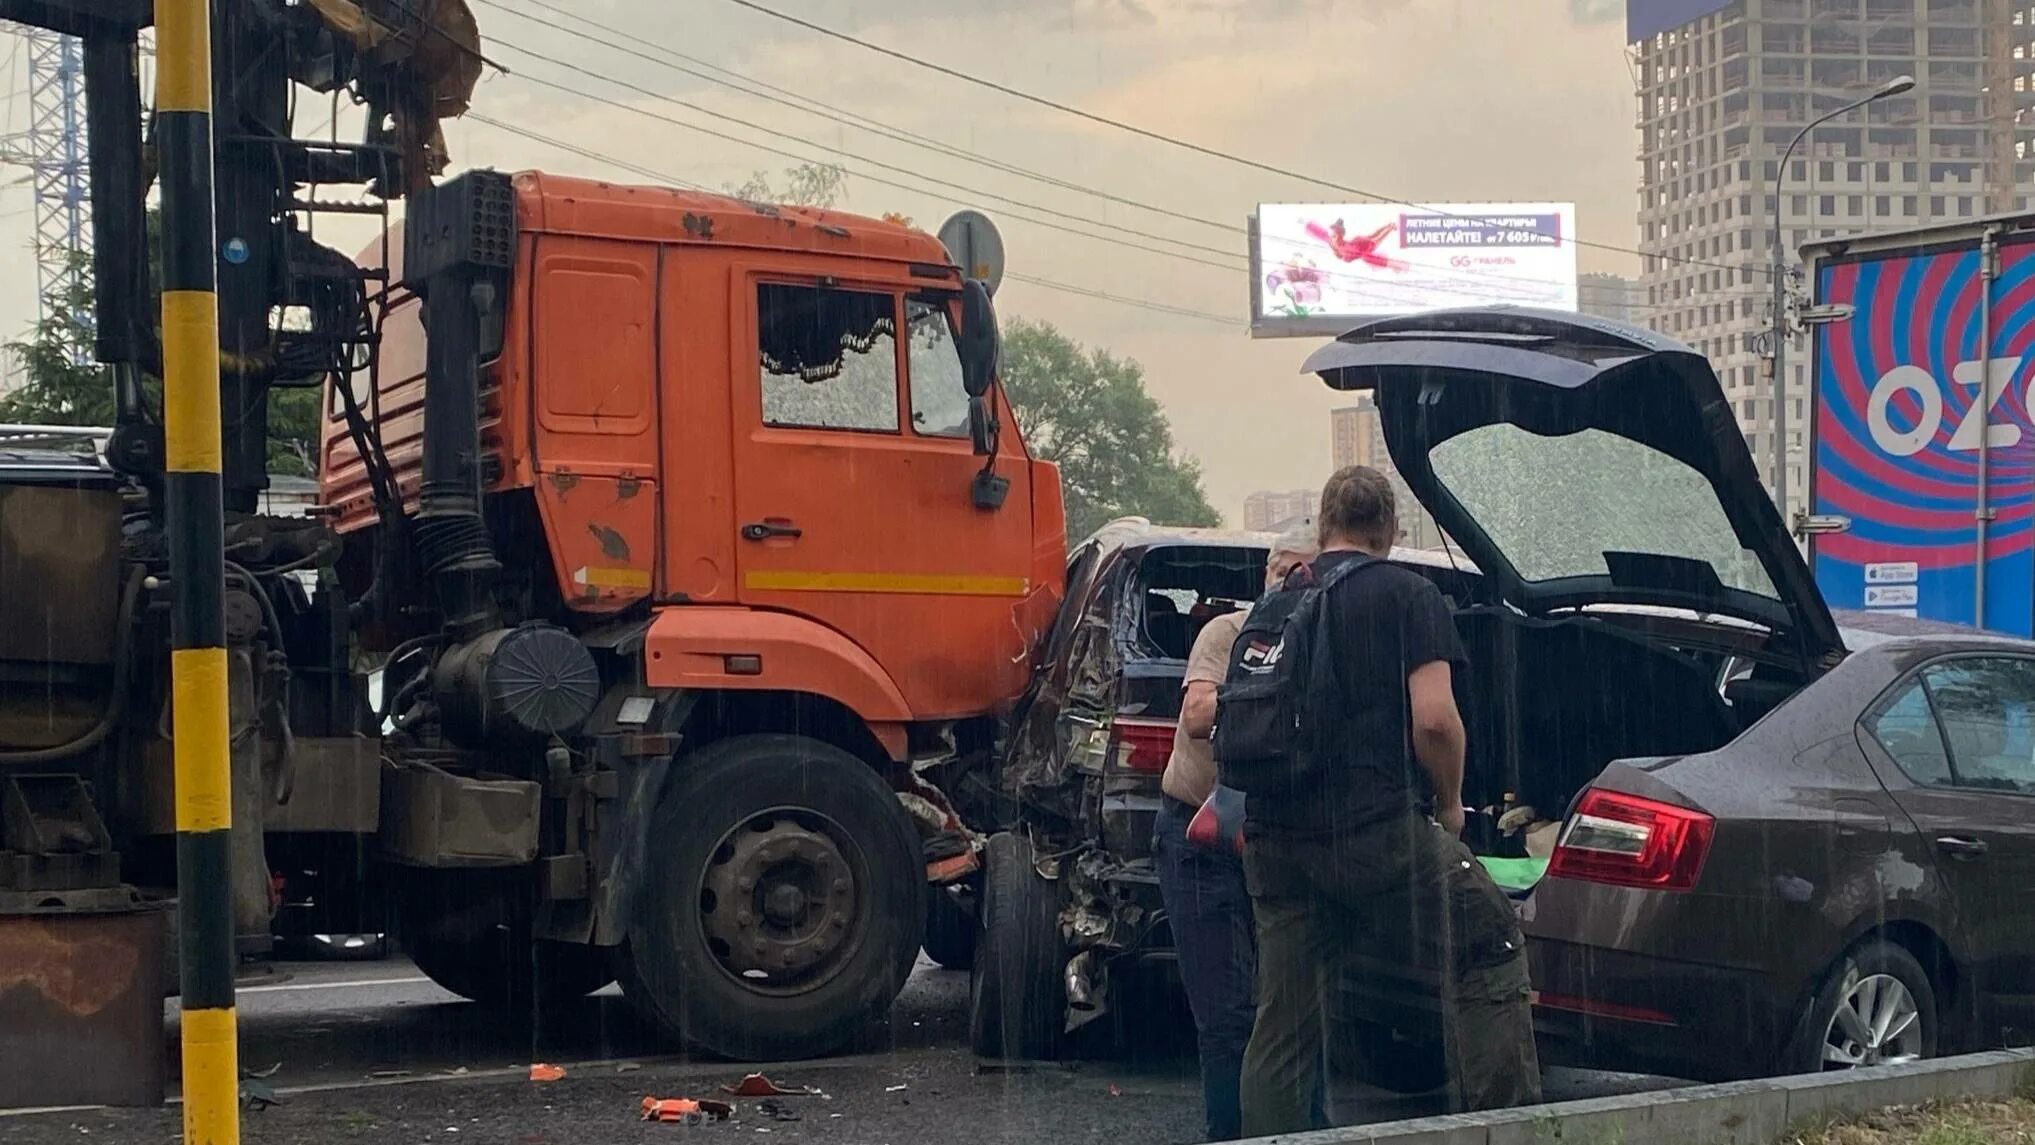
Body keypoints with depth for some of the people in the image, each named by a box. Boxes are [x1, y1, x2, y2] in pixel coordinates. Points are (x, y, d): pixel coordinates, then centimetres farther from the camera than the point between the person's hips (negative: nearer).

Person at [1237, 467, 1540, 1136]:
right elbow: (1433, 717, -11)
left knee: (1282, 1026, 8)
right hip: (1379, 827, -5)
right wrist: (1450, 804, 4)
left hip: (1274, 838, 6)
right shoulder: (1409, 595, 0)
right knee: (1491, 952, 8)